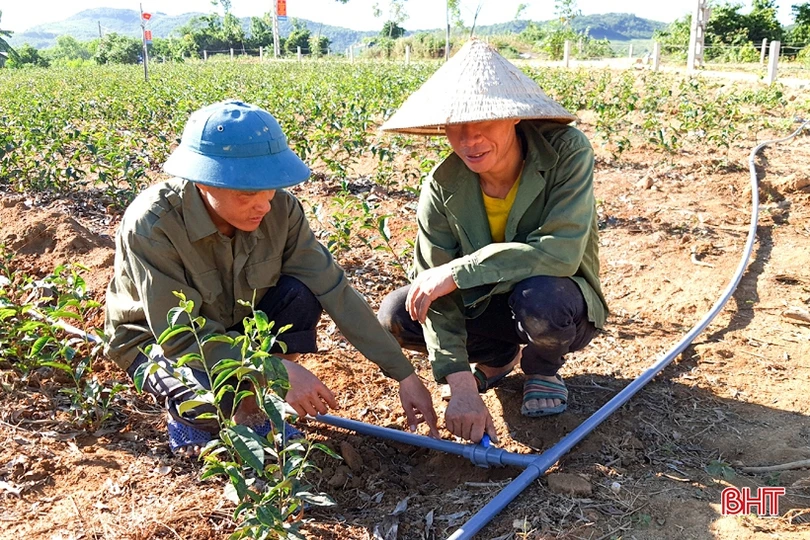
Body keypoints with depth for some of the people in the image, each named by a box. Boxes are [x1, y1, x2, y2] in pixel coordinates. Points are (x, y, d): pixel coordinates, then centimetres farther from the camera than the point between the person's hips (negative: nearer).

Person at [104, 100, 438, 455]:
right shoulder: (152, 225, -32)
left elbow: (333, 290, -20)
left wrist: (404, 374, -21)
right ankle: (190, 419, 3)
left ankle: (259, 408, -5)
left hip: (233, 327, 4)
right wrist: (278, 370, -37)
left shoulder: (279, 208, -21)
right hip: (158, 341, -4)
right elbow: (180, 334, -30)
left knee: (300, 294, -25)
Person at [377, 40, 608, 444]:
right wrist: (461, 385, -30)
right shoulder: (442, 187, -18)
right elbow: (435, 295, -20)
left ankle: (542, 368, -1)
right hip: (483, 304, 3)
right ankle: (498, 356, 9)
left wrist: (457, 272, -34)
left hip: (557, 304, -3)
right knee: (396, 316, -18)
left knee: (538, 296, -38)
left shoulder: (567, 152, -25)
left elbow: (561, 252, -35)